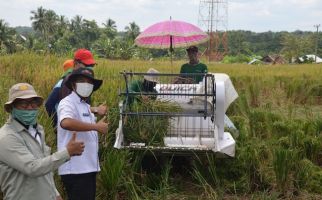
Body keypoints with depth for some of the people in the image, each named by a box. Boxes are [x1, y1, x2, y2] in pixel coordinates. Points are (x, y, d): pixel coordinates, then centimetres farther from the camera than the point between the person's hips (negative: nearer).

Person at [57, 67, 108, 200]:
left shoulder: (85, 106, 19)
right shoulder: (68, 103, -11)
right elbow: (66, 123, -34)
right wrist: (96, 126, -29)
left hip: (88, 168, 10)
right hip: (75, 169, -10)